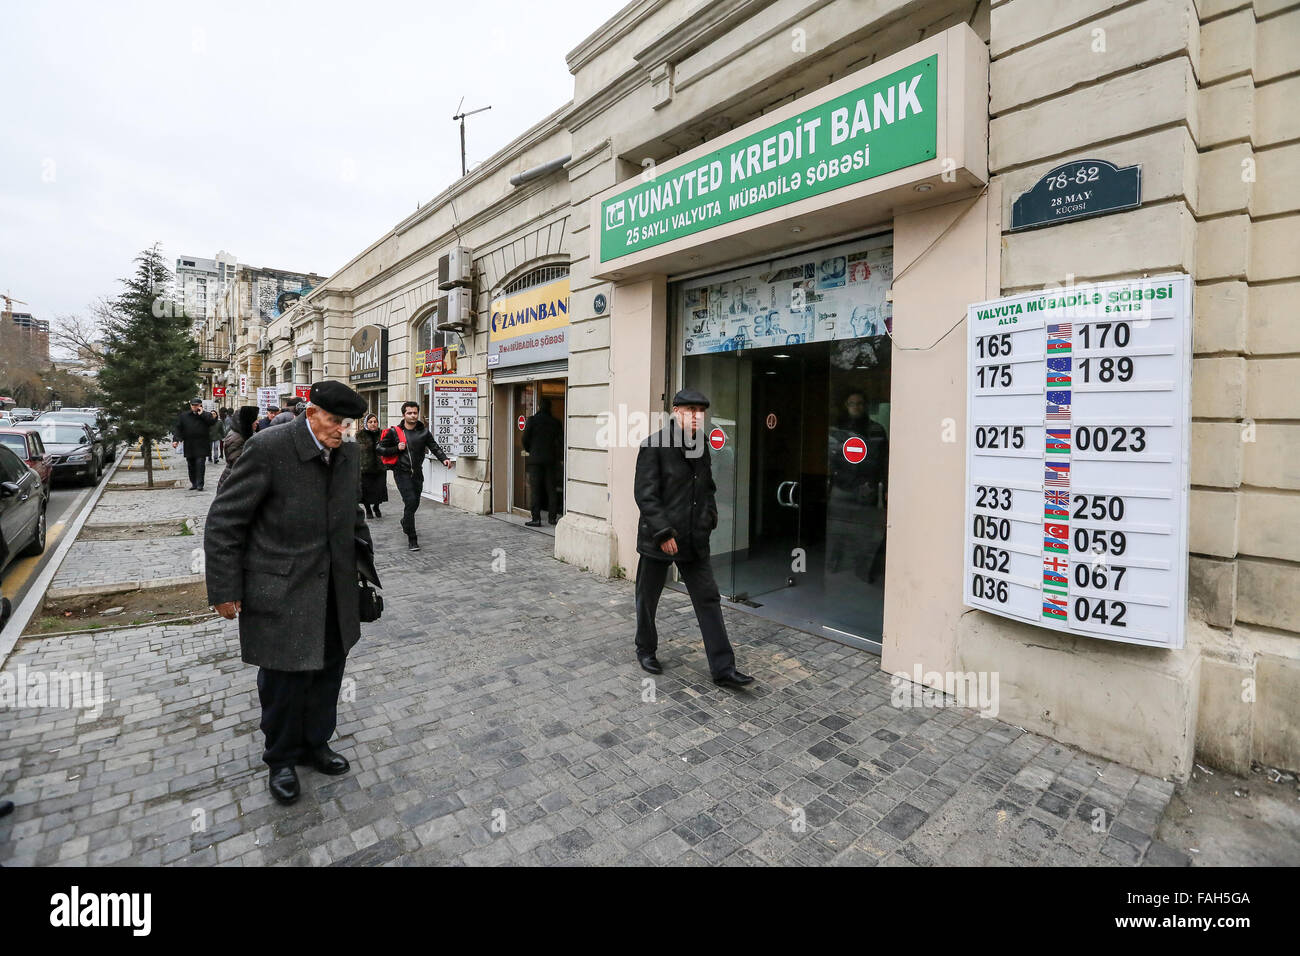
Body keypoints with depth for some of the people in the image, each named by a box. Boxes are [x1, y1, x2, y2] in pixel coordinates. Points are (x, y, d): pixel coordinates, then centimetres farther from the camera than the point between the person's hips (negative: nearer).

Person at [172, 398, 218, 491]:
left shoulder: (205, 415, 4)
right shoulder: (184, 416, 9)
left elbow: (212, 421, -17)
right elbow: (177, 428, 8)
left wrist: (201, 414, -13)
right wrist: (176, 439, -4)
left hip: (201, 446, -3)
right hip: (189, 446, 3)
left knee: (200, 464, -10)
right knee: (191, 466, 9)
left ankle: (200, 485, -8)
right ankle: (194, 484, 20)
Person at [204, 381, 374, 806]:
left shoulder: (347, 452, 2)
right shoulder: (268, 448, -17)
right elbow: (224, 522, -12)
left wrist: (364, 548, 8)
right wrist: (225, 591, -10)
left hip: (333, 588, 6)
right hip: (282, 590, -5)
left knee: (327, 672, 17)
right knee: (284, 678, 8)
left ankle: (315, 744, 41)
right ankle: (282, 759, 34)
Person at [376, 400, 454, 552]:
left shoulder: (424, 431, 4)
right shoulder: (394, 431, -1)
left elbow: (434, 447, -3)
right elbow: (381, 449, 4)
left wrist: (444, 459, -21)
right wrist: (397, 448, -11)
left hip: (417, 472, 4)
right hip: (402, 472, -4)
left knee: (415, 503, 15)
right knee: (410, 501, -15)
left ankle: (405, 523, 48)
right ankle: (412, 539, -7)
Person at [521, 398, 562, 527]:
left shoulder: (532, 420, -5)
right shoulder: (555, 423, 3)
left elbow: (525, 438, -6)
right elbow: (561, 441, 2)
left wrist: (528, 450, 12)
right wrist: (559, 456, 17)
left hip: (535, 459, -3)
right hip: (550, 459, 3)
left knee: (535, 490, 0)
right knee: (551, 489, 10)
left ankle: (536, 519, -2)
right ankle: (552, 517, 13)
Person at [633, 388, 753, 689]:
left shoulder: (701, 446, 9)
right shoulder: (654, 446, -12)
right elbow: (645, 494, -16)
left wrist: (709, 518, 8)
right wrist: (663, 532, -19)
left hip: (694, 540, 5)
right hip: (657, 539, -5)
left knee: (709, 599, 3)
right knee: (648, 598, 13)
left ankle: (723, 669, 10)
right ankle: (646, 650, 37)